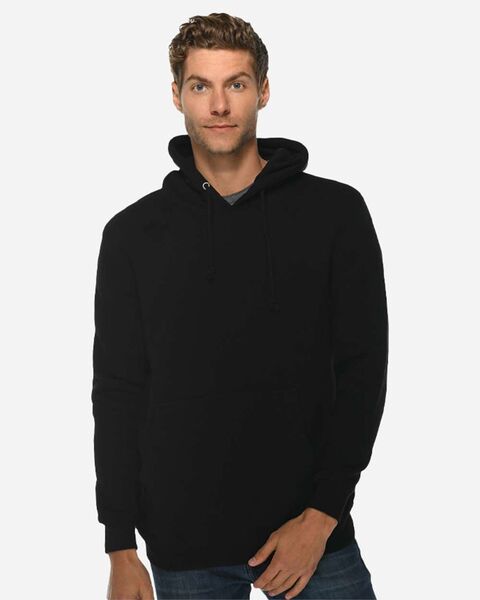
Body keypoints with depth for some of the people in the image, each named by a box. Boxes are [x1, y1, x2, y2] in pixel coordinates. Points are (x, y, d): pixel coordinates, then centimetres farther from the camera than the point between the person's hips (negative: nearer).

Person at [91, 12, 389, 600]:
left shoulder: (336, 212, 0)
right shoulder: (133, 233, 4)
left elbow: (363, 370, -2)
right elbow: (118, 393, 4)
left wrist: (321, 516, -9)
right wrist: (120, 550, 0)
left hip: (312, 532, -1)